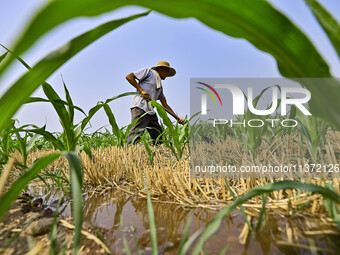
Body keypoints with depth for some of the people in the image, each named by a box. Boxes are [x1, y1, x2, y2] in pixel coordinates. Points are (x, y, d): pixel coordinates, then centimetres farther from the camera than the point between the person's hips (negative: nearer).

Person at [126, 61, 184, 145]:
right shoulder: (148, 71, 10)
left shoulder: (160, 85, 29)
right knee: (135, 136, -19)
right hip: (140, 107, -8)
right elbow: (129, 76, 2)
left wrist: (177, 118, 18)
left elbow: (165, 105, 24)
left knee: (159, 138, 6)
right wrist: (141, 90, -8)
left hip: (151, 112, 9)